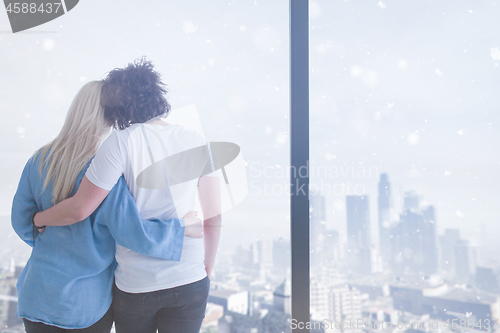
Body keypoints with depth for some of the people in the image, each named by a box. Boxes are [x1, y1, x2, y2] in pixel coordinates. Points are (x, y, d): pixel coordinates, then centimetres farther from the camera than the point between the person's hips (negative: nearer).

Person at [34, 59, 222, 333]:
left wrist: (37, 218, 8)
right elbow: (213, 219, 0)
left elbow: (79, 209, -13)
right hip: (190, 283, 2)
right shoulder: (197, 142, -2)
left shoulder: (122, 142, -12)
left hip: (135, 285, -1)